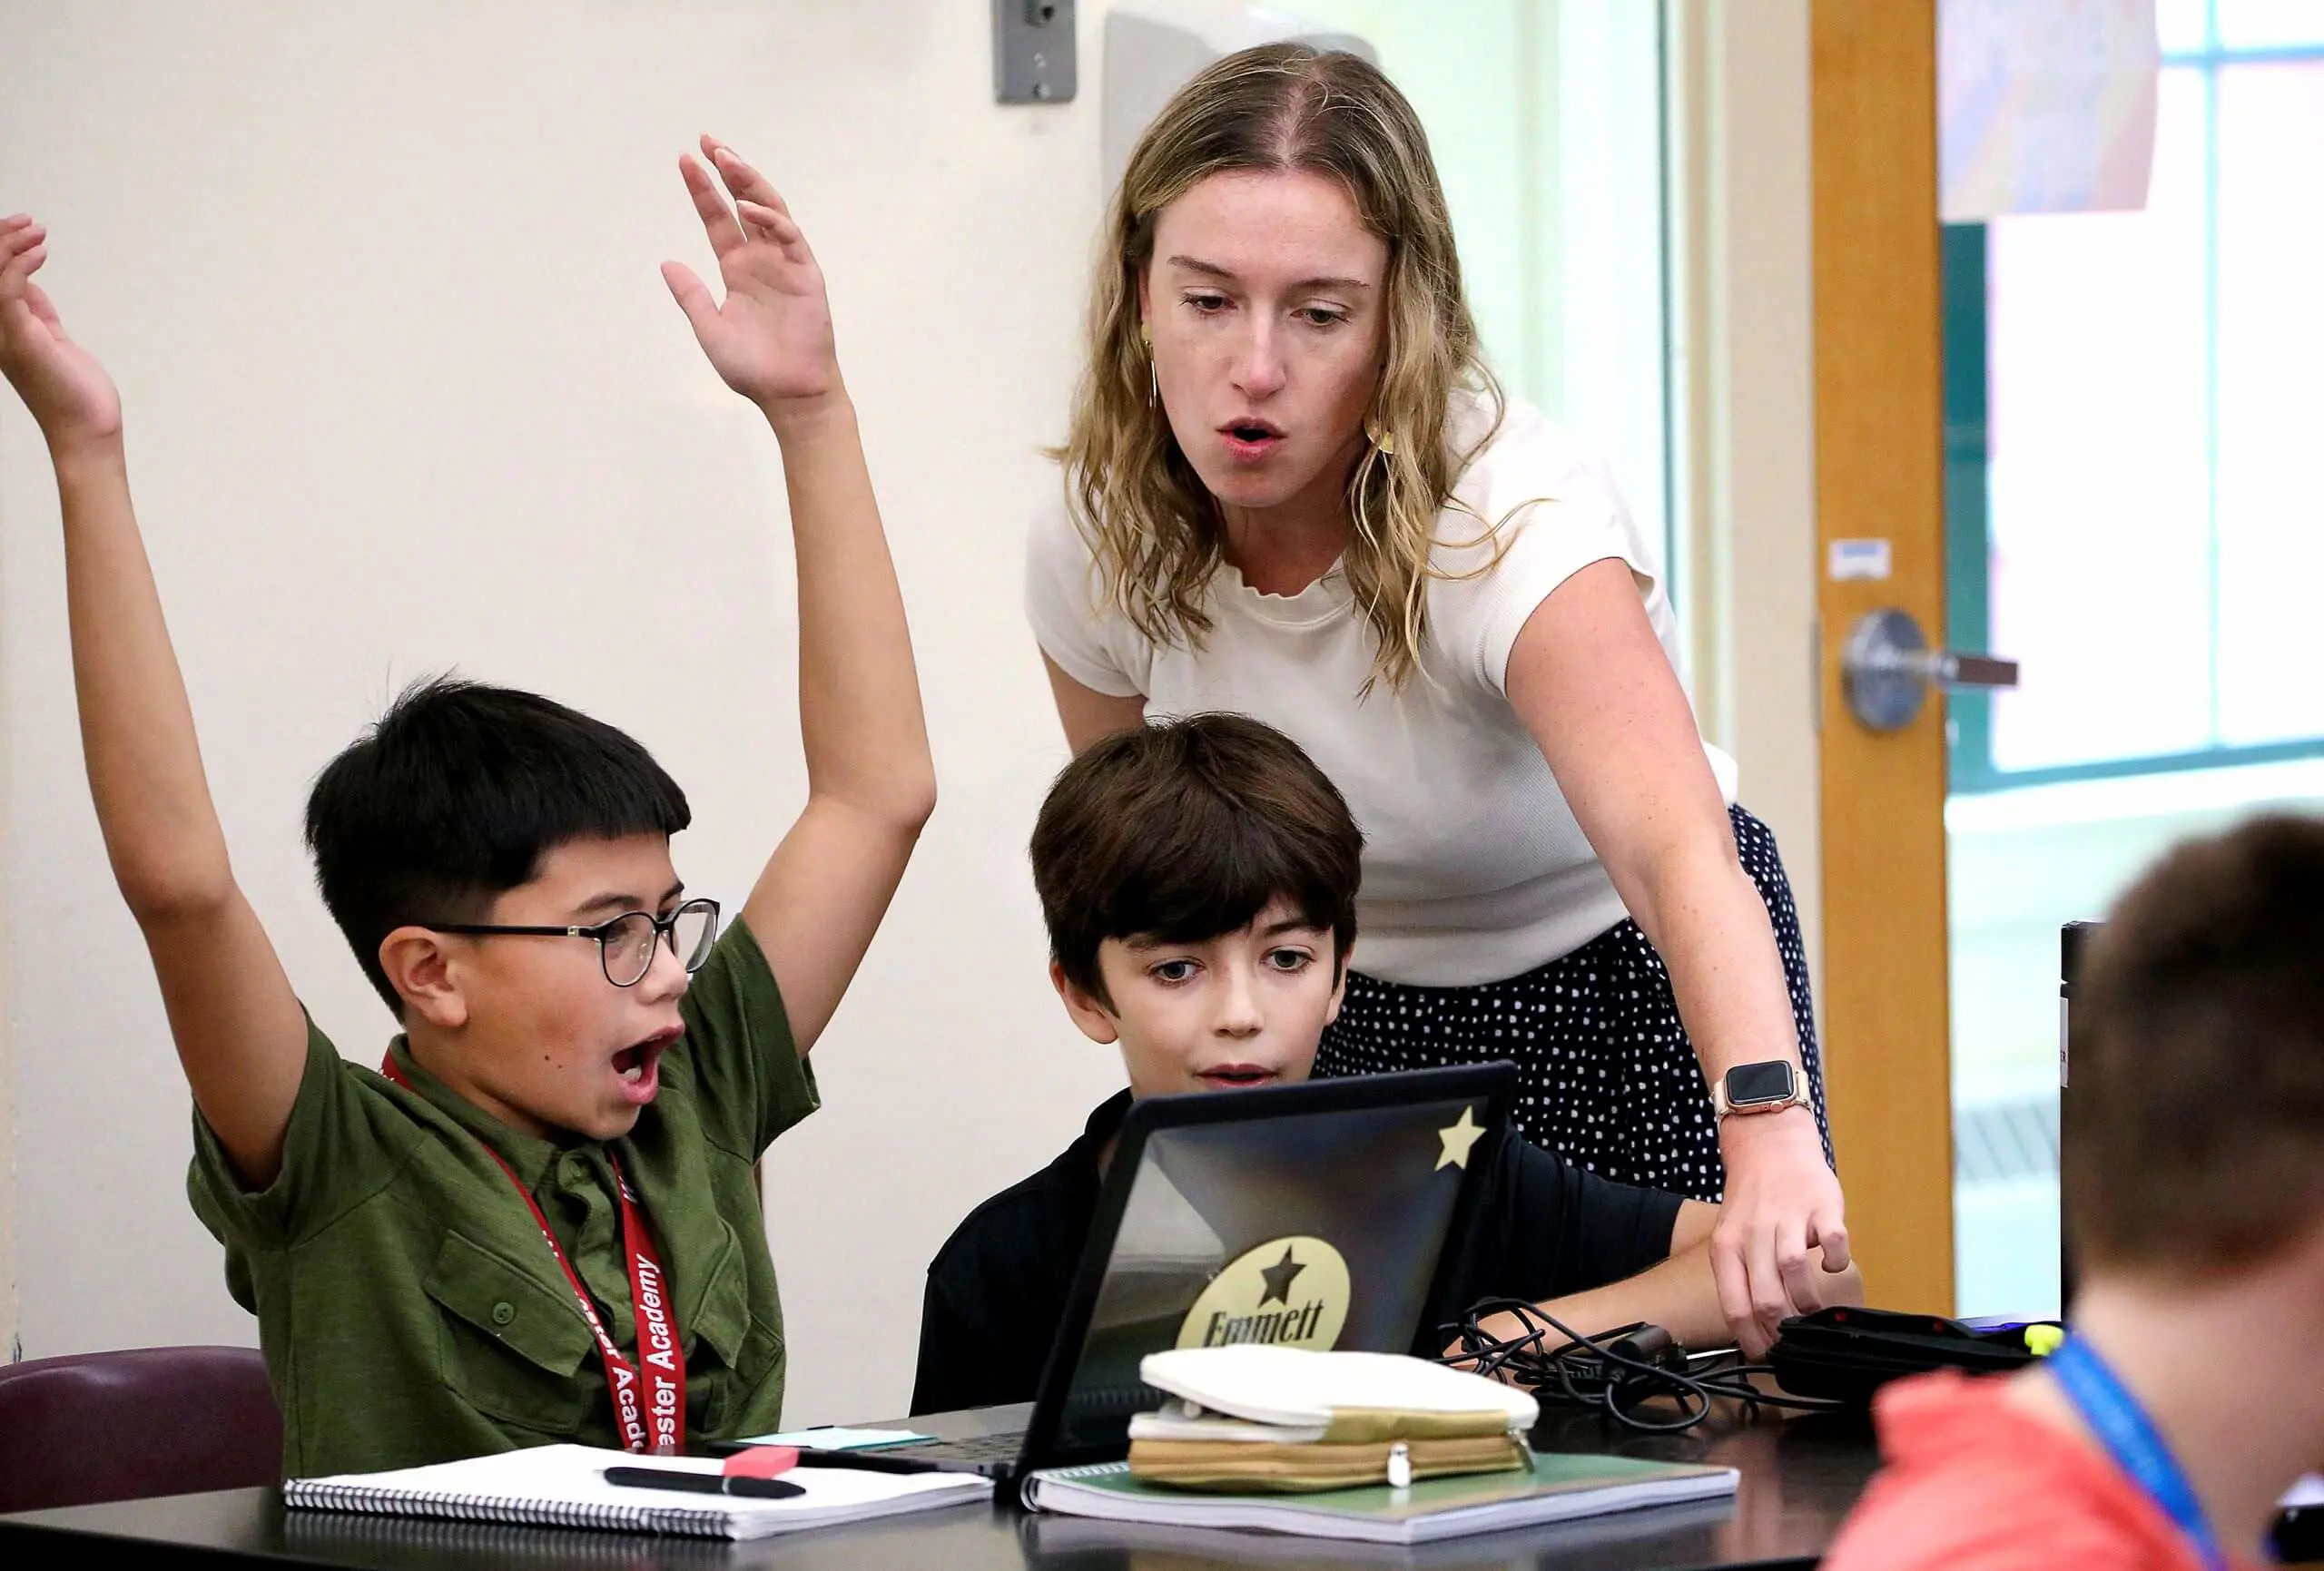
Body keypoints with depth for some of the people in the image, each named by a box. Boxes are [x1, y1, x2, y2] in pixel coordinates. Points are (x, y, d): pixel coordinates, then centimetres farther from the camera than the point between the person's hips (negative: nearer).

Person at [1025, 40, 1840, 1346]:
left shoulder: (1513, 516, -32)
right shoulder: (1096, 552, -16)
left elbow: (1679, 851, -49)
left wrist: (1772, 1131, -64)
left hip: (1626, 997, -3)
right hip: (1362, 1021, 4)